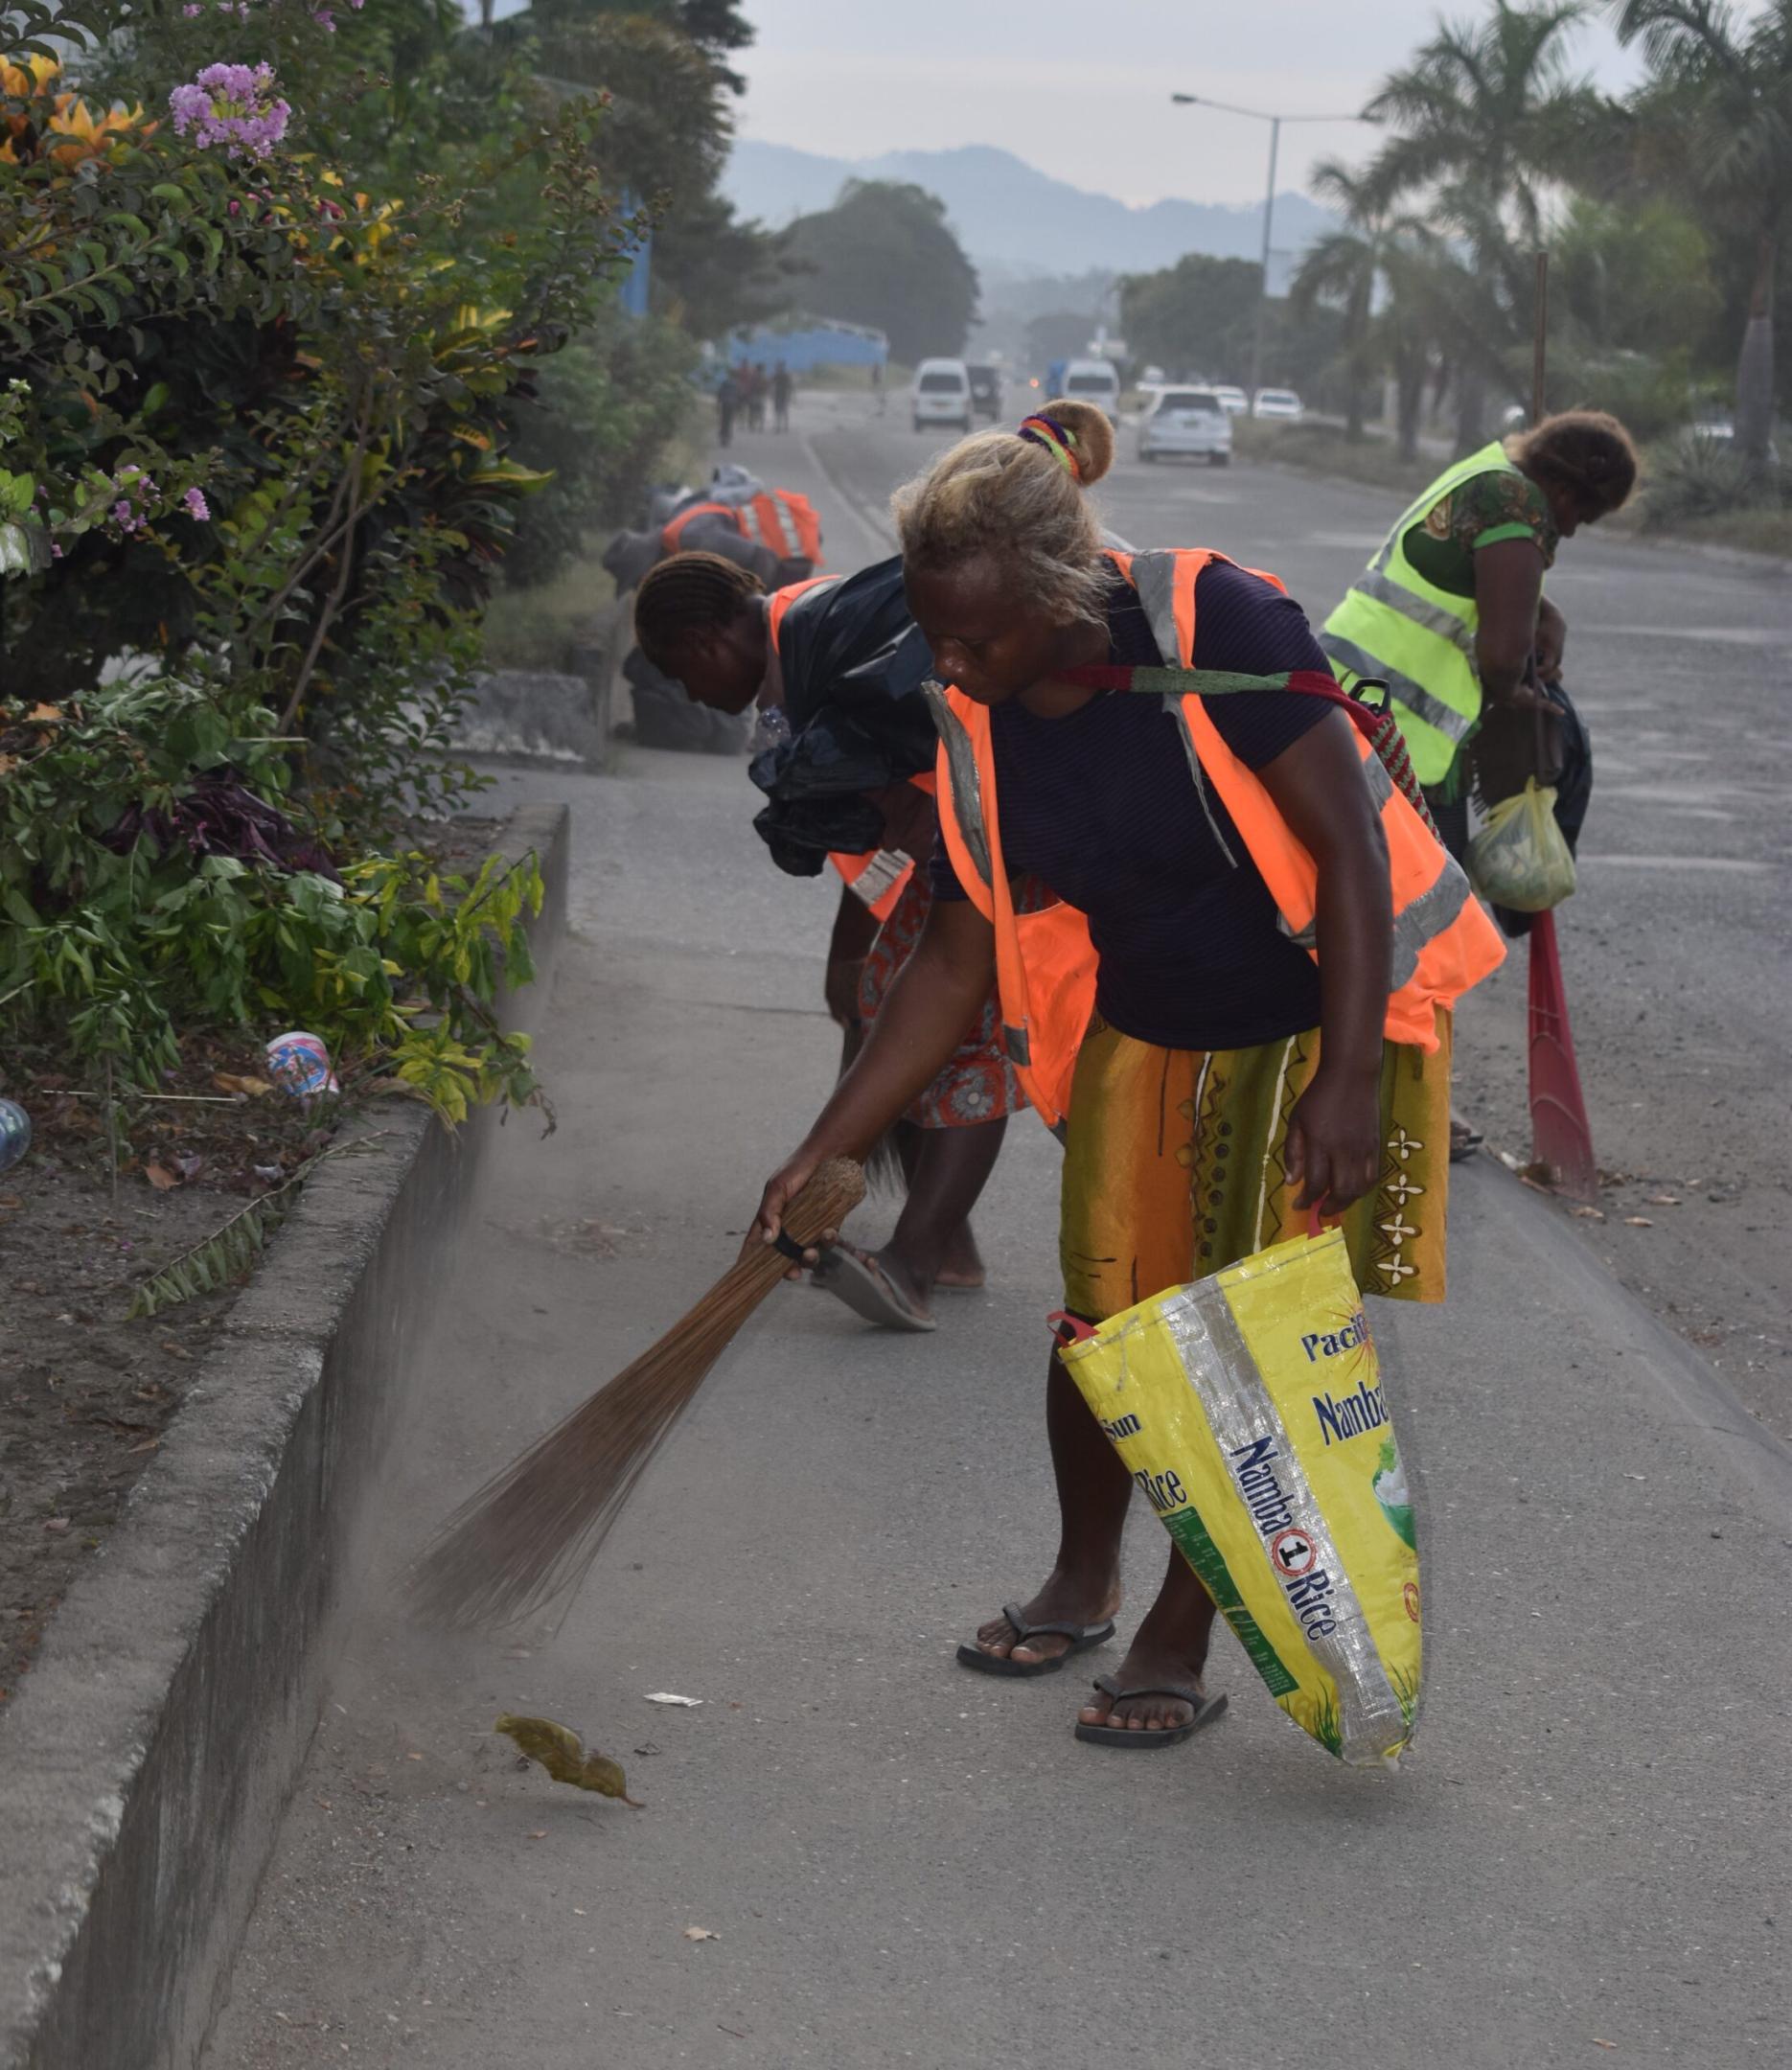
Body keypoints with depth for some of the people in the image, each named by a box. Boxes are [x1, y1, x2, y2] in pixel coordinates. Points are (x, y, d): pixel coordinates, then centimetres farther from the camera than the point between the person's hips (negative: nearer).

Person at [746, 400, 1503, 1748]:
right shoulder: (978, 723, -9)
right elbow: (960, 957, -1)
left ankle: (1180, 1642, 13)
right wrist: (826, 1150, -4)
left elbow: (1350, 845, -24)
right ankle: (1083, 1584, 32)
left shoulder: (1217, 626, -28)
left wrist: (1348, 1080, -28)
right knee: (1101, 1316, 5)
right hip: (1142, 1036, 5)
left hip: (1320, 1022, -5)